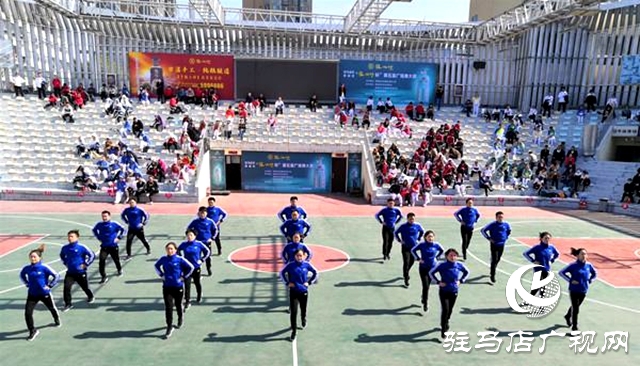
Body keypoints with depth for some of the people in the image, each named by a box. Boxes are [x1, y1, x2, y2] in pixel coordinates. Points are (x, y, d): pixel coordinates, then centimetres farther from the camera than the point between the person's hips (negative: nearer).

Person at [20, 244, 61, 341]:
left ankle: (57, 320, 50)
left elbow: (57, 276, -15)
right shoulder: (27, 268, -7)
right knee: (27, 313, -10)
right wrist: (27, 284, 7)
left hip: (45, 293, -3)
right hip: (32, 294, 3)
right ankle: (33, 331, 7)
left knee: (52, 308, 19)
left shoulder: (44, 267, -19)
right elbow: (22, 275, 17)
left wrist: (49, 285, -16)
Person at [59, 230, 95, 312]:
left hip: (81, 272, -3)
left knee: (85, 287, 13)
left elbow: (92, 255, -11)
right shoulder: (65, 248, -2)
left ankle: (91, 297, 43)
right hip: (70, 272, 3)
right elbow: (62, 256, 22)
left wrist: (86, 264, -12)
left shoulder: (81, 247, -16)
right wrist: (66, 263, 11)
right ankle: (68, 304, 2)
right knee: (66, 287, -13)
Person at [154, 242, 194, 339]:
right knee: (168, 307, -3)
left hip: (178, 286, -2)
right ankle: (169, 328, 5)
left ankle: (180, 318, 45)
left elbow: (191, 267, -9)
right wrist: (161, 275, 6)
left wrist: (183, 276, -10)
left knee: (178, 305, 16)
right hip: (167, 287, 2)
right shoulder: (163, 259, -4)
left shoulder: (180, 259, -13)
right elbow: (156, 265, 17)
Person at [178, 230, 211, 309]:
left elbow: (208, 251, 0)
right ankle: (187, 302, 2)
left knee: (197, 283, 17)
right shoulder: (183, 244, -5)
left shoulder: (199, 244, -10)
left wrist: (202, 260, -6)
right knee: (187, 285, -6)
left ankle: (199, 297, 41)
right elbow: (178, 251, 13)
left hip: (196, 267, 0)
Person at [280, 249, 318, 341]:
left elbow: (315, 273, 6)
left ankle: (304, 320, 51)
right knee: (293, 312, -5)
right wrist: (287, 283, -6)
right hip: (293, 292, -2)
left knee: (303, 309, 19)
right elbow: (282, 273, 2)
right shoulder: (290, 265, -12)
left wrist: (309, 282, -2)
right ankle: (294, 331, 9)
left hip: (304, 291, 2)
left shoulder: (307, 265, -8)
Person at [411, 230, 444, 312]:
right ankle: (425, 304, 6)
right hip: (423, 268, -3)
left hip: (433, 268, 3)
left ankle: (423, 297, 46)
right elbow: (413, 250, 0)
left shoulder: (436, 245, -7)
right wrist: (418, 258, -7)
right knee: (425, 286, -8)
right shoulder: (422, 245, -13)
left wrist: (436, 257, 2)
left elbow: (442, 250, 14)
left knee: (427, 285, 17)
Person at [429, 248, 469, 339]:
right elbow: (431, 273, -5)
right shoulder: (442, 265, -16)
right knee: (445, 310, -11)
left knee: (450, 310, 17)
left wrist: (461, 280, 2)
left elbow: (466, 272, 13)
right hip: (444, 291, -4)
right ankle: (443, 330, 1)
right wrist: (438, 282, -12)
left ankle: (445, 324, 43)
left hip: (454, 291, 4)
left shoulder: (459, 265, -7)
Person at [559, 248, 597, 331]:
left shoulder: (588, 265, -2)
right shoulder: (573, 265, -17)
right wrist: (570, 280, -19)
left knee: (575, 306, 23)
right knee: (575, 308, -2)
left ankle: (568, 316, 50)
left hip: (583, 291, 5)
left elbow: (594, 273, 18)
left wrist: (590, 281, 4)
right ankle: (574, 327, 10)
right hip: (574, 290, -5)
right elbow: (561, 272, -15)